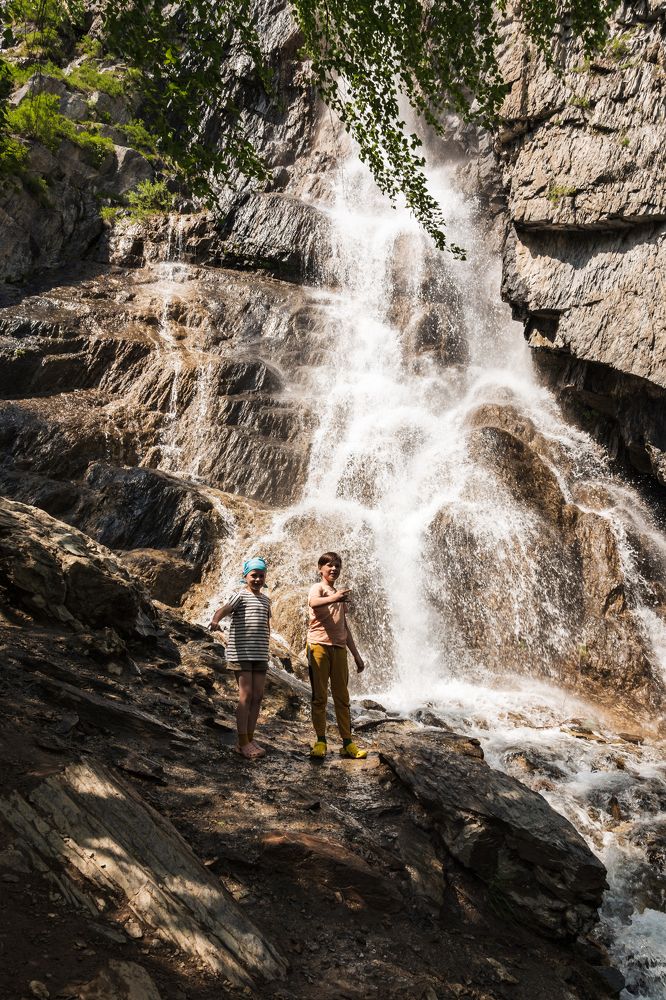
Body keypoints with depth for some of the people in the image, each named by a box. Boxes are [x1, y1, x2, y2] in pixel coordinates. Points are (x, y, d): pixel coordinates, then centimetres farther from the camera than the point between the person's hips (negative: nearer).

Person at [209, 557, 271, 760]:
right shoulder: (240, 595, -6)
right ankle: (243, 743, 1)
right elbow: (224, 608, -26)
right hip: (241, 653, -6)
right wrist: (216, 620, -48)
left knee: (257, 696, 7)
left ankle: (249, 739, 17)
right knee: (245, 696, -7)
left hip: (260, 654, 7)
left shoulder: (265, 600, 15)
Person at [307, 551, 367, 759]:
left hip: (339, 648, 6)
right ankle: (320, 742, 4)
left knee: (342, 697, 5)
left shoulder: (340, 594, 23)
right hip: (319, 645, -6)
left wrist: (357, 655, 22)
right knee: (319, 696, -2)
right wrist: (334, 598, -45)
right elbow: (313, 602, -25)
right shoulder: (317, 588, 2)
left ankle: (348, 743, 7)